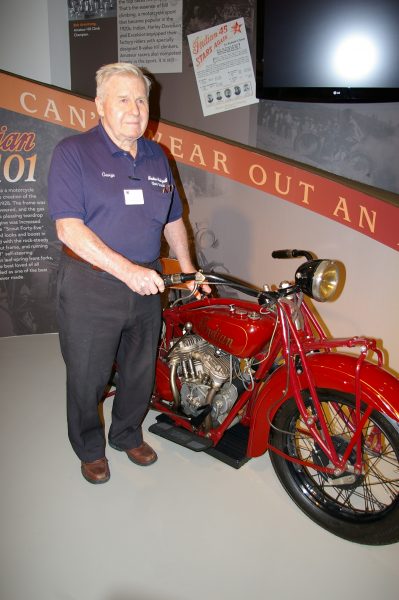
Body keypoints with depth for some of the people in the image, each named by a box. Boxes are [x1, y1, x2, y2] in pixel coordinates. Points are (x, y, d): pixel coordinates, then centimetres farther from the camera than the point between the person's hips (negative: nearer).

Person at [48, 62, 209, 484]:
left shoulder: (157, 157, 10)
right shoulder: (73, 152, -9)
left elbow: (173, 219, 19)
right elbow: (68, 227, -19)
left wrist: (188, 269, 11)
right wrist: (126, 269, -26)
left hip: (146, 284, 5)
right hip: (90, 286, -5)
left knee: (141, 371, 18)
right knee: (87, 376, 9)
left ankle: (127, 434, 42)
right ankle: (90, 448, 34)